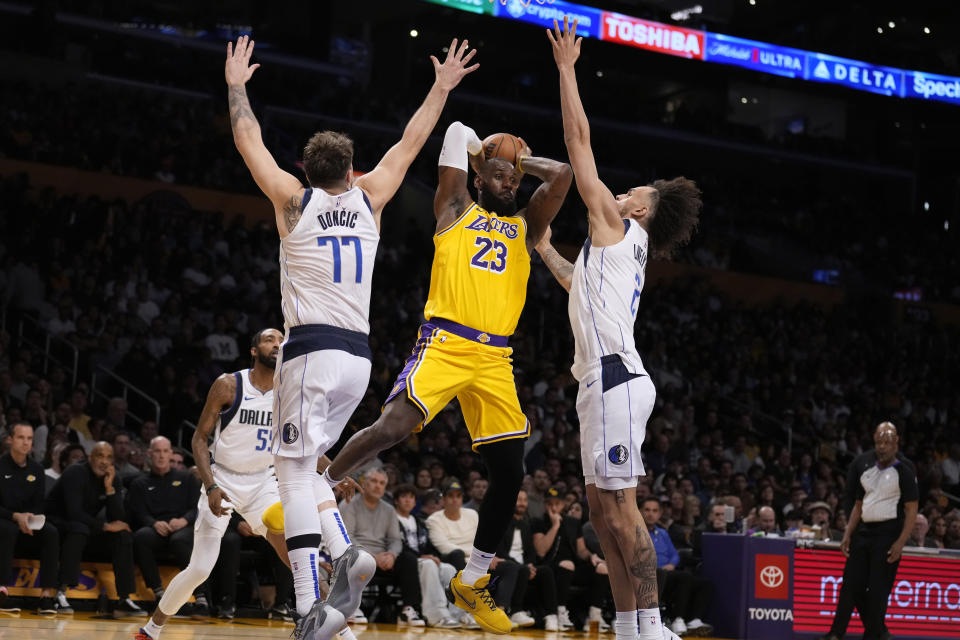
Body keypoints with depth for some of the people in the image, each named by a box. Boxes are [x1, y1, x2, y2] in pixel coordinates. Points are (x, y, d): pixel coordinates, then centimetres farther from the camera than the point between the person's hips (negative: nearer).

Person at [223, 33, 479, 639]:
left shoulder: (295, 200, 1)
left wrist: (237, 85, 24)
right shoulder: (368, 200, 10)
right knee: (303, 464, 19)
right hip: (359, 356, 5)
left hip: (312, 350, -5)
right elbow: (410, 144, 22)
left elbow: (250, 141, 11)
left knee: (296, 473, -6)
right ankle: (346, 553, -4)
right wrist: (442, 88, 31)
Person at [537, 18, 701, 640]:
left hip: (614, 377, -10)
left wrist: (567, 67, 3)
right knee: (604, 507, 9)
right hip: (607, 378, 10)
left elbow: (580, 138, -2)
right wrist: (544, 248, 49)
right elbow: (583, 286, 45)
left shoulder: (616, 223, 0)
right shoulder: (629, 248, 24)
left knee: (620, 506, -13)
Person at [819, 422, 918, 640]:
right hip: (863, 531, 6)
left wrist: (900, 542, -16)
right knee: (852, 584, 3)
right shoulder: (865, 465, 14)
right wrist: (848, 535, 13)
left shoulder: (904, 470, -5)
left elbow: (912, 510, -8)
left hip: (887, 533, -6)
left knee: (878, 589, -7)